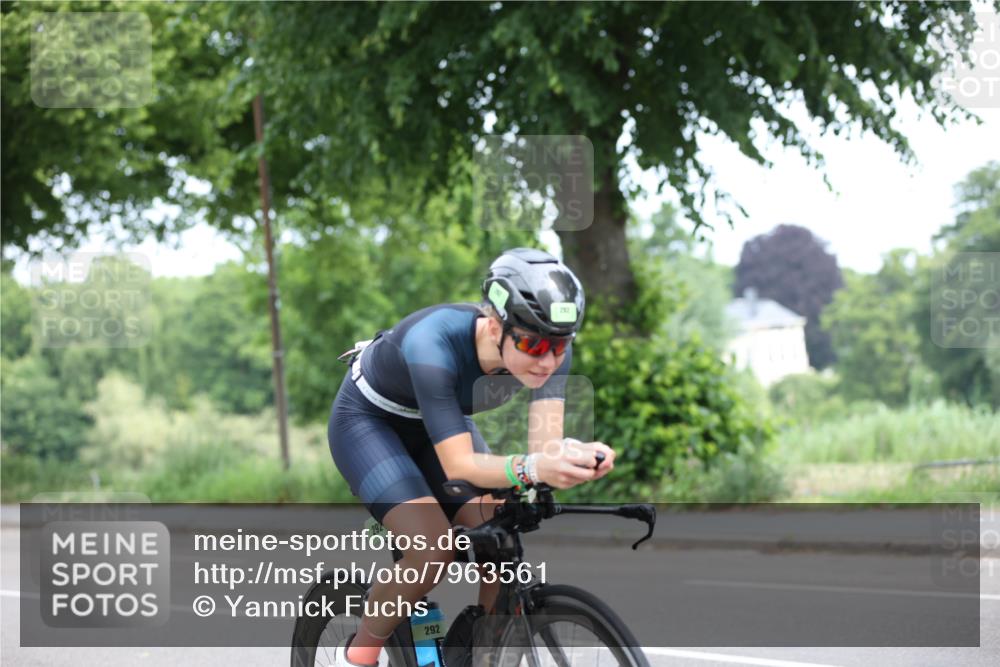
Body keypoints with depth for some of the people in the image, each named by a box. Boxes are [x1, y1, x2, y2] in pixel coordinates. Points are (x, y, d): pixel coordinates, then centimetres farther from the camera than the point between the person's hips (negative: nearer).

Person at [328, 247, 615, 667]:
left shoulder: (550, 348, -25)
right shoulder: (434, 343, -41)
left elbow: (544, 444, -31)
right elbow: (458, 464, -43)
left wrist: (574, 456, -54)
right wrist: (532, 469, -61)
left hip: (439, 422, 5)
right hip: (369, 420, -5)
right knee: (434, 549, -25)